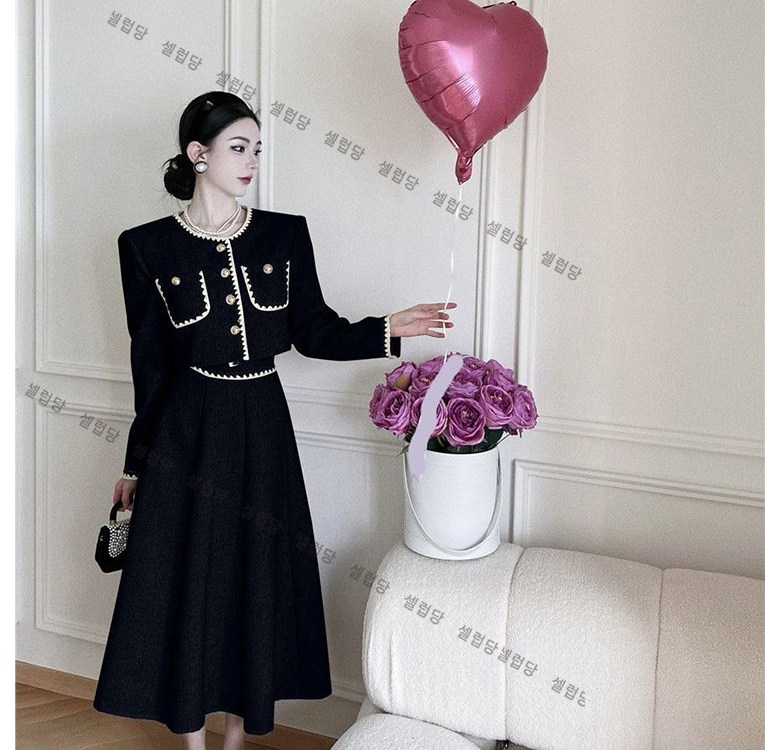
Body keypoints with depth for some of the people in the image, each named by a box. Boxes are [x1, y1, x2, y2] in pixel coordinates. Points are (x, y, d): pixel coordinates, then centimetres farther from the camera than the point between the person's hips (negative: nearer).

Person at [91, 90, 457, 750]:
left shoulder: (286, 235, 2)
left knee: (256, 580, 10)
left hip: (262, 429, 2)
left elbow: (313, 331, 4)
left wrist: (388, 330, -11)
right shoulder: (147, 247, -3)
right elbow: (149, 364, 1)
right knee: (186, 581, 6)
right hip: (186, 432, -2)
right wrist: (137, 463, 6)